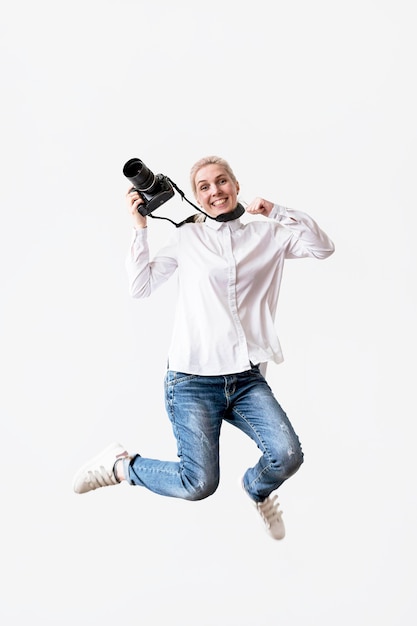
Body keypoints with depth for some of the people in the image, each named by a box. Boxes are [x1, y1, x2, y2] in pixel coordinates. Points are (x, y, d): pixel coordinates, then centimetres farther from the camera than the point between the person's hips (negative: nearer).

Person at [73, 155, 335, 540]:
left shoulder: (267, 234, 10)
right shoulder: (187, 238, 7)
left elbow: (323, 248, 2)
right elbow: (141, 287, 5)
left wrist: (277, 212, -4)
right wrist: (140, 228, 2)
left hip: (247, 378, 3)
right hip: (193, 379, -2)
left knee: (288, 456, -17)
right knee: (200, 485, -10)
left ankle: (257, 489, 20)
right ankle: (118, 464, 17)